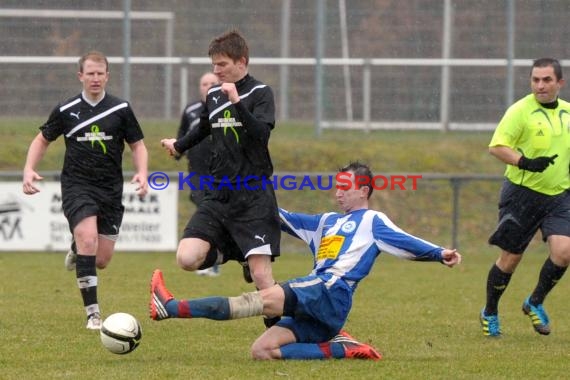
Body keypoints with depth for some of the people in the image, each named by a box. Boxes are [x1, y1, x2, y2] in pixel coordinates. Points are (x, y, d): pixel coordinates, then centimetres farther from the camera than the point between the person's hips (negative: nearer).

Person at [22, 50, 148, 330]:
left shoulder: (120, 109, 1)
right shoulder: (66, 110, 0)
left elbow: (137, 145, 9)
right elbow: (42, 140, 13)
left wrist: (142, 173, -10)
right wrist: (29, 169, -2)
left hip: (110, 189, 2)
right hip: (76, 186, -2)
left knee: (102, 260, 3)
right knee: (88, 240, -24)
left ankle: (76, 249, 42)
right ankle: (92, 312, -17)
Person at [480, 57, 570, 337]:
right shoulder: (521, 111, -11)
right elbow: (496, 146, -18)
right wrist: (525, 162, -31)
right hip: (523, 194, -4)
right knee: (510, 258, 2)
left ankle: (535, 303, 10)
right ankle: (490, 314, 25)